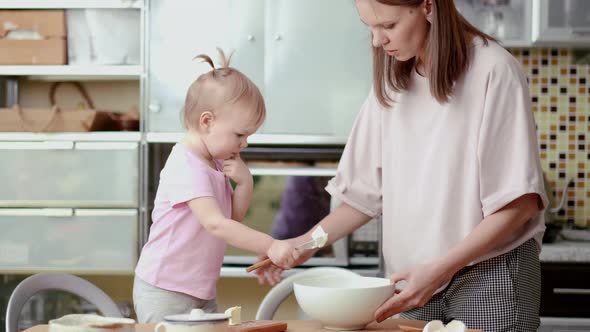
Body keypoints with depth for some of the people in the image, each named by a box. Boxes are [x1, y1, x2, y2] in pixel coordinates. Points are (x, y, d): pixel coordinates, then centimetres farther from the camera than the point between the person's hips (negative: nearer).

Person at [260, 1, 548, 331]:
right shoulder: (391, 82, 6)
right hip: (416, 280, 5)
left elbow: (520, 201, -13)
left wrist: (440, 268, -18)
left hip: (490, 273, -5)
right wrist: (307, 243, -4)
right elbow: (367, 191, 9)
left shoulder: (493, 71, -12)